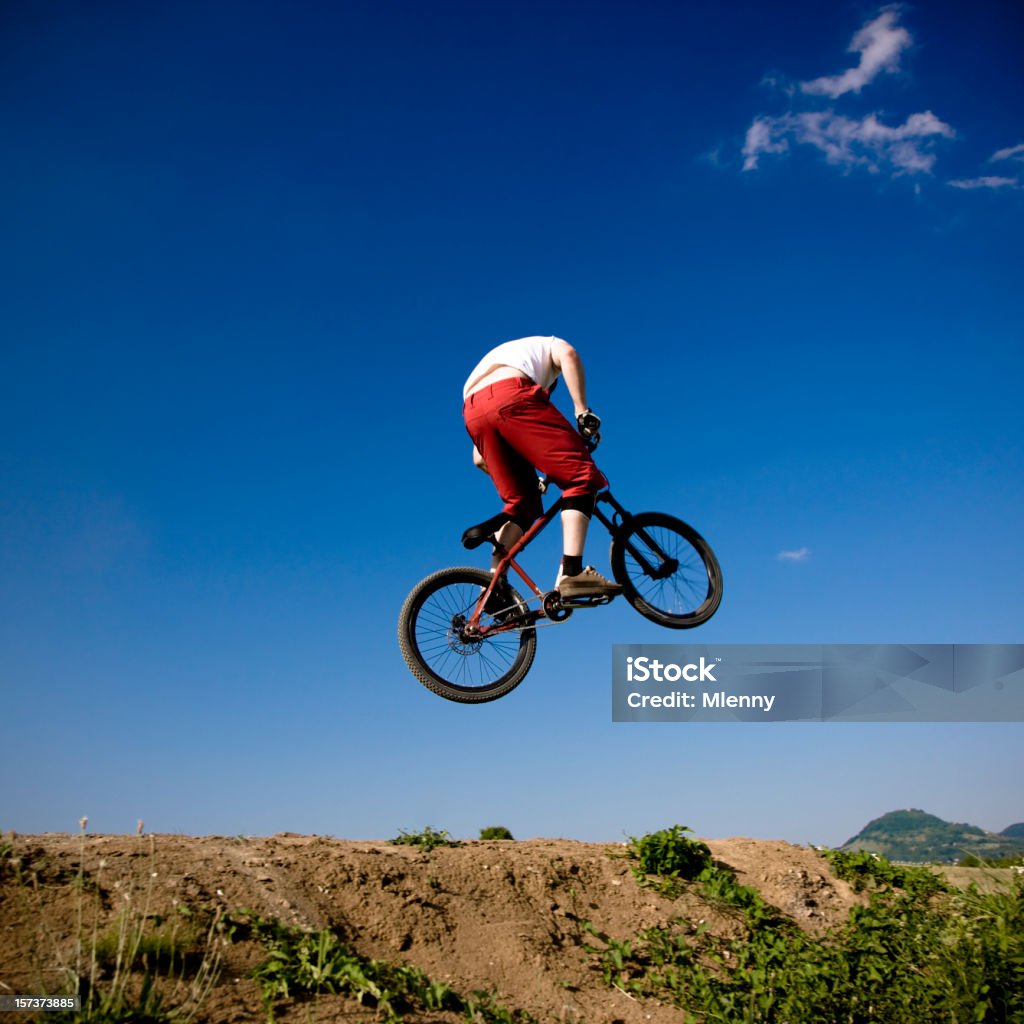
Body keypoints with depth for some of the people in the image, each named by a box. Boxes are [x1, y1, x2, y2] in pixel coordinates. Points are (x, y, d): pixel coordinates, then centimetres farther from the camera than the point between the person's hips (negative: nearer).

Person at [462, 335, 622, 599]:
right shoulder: (548, 344, 35)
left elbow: (479, 459, 37)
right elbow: (568, 355, 3)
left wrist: (528, 476, 45)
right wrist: (582, 409, -3)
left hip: (472, 413, 6)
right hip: (511, 396, -6)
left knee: (521, 502, 15)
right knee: (580, 475, -5)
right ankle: (571, 573, -21)